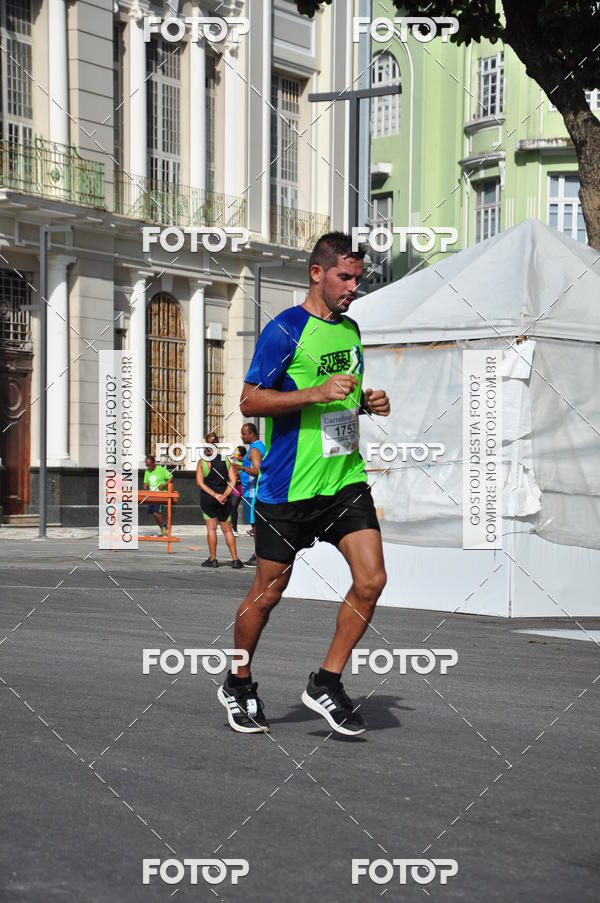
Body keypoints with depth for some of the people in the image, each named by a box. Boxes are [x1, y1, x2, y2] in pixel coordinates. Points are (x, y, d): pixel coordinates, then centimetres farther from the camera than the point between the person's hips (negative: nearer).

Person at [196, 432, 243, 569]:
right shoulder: (226, 460, 3)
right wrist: (224, 495, -9)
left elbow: (200, 482, -11)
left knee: (211, 528, 3)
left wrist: (214, 495, -13)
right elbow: (232, 480, -3)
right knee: (227, 529, 9)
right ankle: (235, 559, 5)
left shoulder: (202, 461, -5)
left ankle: (213, 559, 3)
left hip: (207, 498, -2)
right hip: (224, 499, 2)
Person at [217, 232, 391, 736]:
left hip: (346, 478, 6)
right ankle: (238, 685, 27)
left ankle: (326, 684, 6)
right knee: (268, 593, 5)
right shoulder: (285, 330, -9)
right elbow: (249, 401, -13)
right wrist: (318, 393, -22)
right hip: (288, 486, -6)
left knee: (371, 580, -8)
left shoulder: (350, 330, 14)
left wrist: (368, 403, 6)